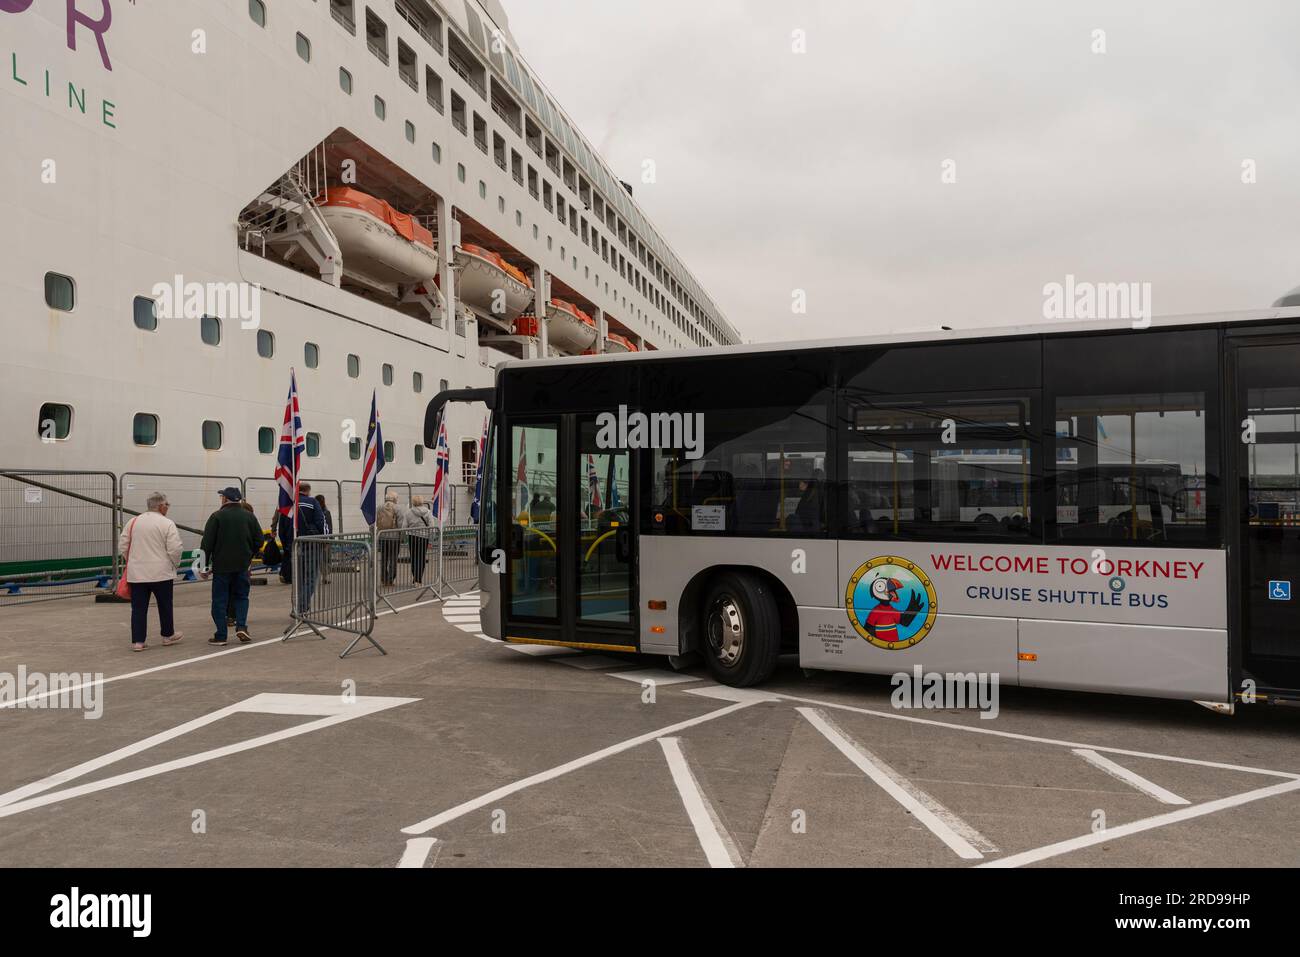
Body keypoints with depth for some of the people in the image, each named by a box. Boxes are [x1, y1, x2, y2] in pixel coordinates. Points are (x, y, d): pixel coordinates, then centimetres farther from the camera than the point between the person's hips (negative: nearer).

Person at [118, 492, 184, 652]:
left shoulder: (133, 522, 5)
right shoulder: (167, 523, -10)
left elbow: (123, 545, 8)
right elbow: (174, 549, -14)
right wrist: (174, 564, 4)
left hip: (136, 573, 4)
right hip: (161, 572, -4)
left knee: (138, 608, 6)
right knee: (165, 605, 13)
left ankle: (137, 641, 4)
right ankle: (168, 635, 26)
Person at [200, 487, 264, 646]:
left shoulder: (216, 516, -7)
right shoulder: (249, 516, 4)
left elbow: (207, 543, -9)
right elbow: (258, 541, 6)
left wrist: (204, 564, -2)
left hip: (221, 565, -3)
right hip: (242, 565, 3)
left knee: (220, 600, 4)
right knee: (241, 596, 16)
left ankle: (221, 636, 5)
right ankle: (241, 626, -1)